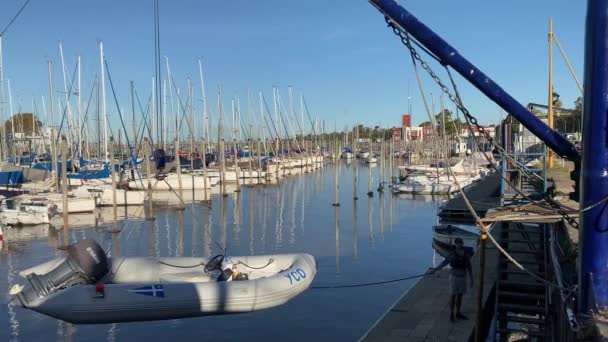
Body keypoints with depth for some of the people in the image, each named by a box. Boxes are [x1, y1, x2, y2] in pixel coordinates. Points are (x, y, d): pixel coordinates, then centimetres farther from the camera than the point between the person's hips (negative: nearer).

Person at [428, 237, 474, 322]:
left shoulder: (466, 255, 2)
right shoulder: (453, 255, -10)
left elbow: (469, 268, 10)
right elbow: (444, 263, -18)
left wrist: (471, 279, 11)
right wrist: (435, 269, -31)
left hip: (463, 277, 4)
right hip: (454, 276, -4)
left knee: (460, 295, 11)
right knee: (453, 295, 0)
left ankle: (458, 313, 22)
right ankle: (451, 314, 9)